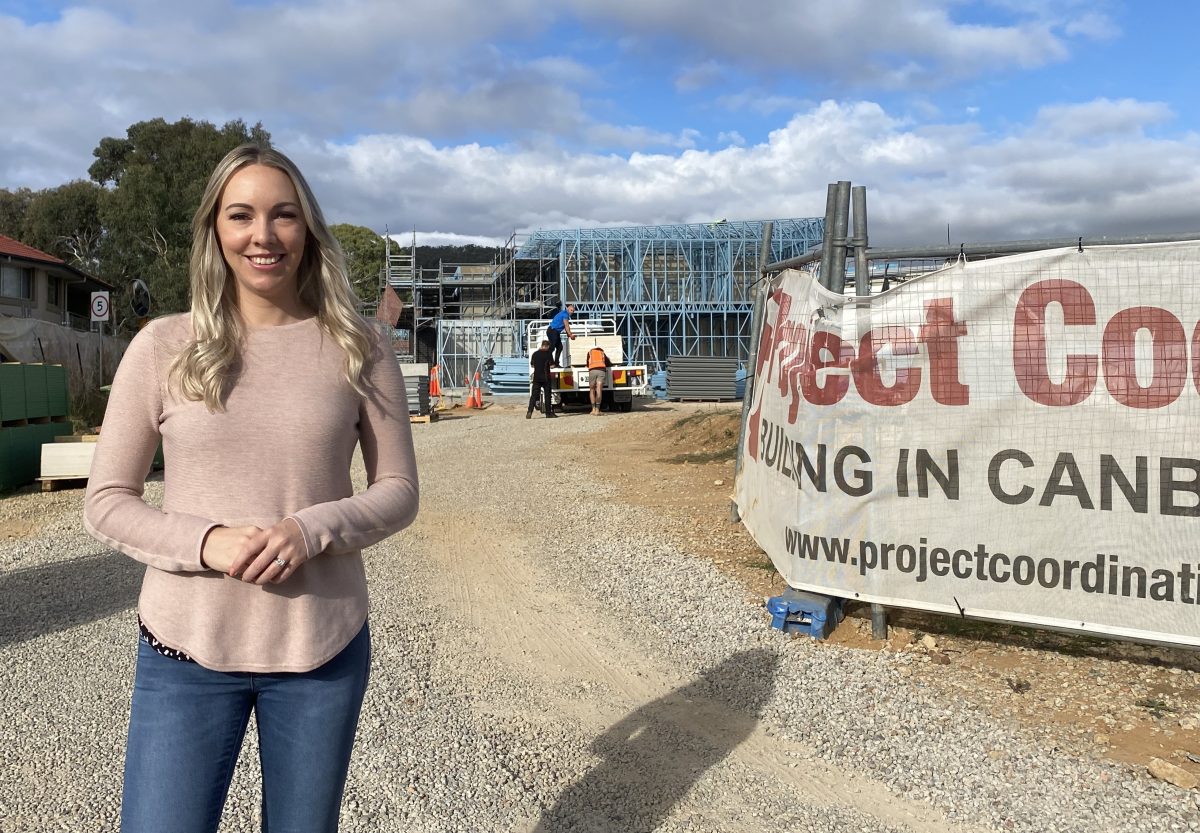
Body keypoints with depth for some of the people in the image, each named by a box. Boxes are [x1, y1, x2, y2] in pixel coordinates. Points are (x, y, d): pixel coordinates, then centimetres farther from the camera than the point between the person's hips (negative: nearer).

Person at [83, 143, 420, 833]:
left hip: (325, 648, 1)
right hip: (186, 649, 0)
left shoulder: (358, 349, -2)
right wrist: (205, 541, -17)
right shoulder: (163, 346, -3)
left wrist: (311, 529, -18)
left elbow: (398, 491, 1)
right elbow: (107, 502, 1)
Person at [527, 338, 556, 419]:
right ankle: (548, 412, 9)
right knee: (547, 395, 6)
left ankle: (529, 412, -13)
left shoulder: (535, 353, 5)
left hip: (536, 378, 3)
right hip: (546, 378, -3)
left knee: (534, 395, 0)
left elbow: (532, 365, 13)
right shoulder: (548, 353, -7)